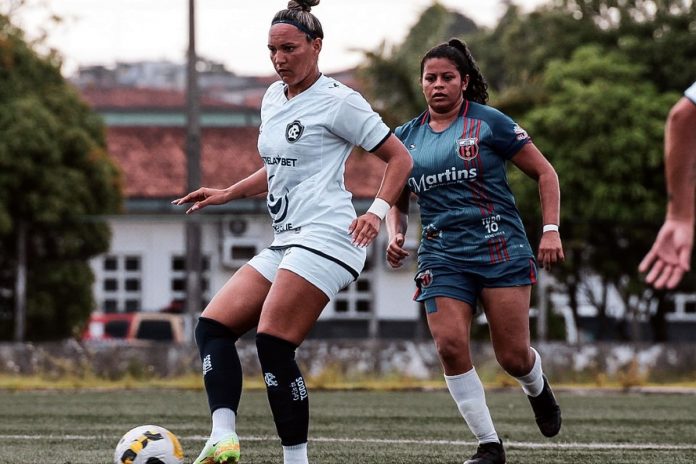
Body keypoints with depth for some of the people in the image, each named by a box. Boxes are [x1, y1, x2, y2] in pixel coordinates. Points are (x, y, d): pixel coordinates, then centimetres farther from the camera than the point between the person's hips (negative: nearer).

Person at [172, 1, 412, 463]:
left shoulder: (338, 101, -5)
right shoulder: (273, 97, 18)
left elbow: (400, 157, -2)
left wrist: (377, 212, -15)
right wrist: (228, 194, 23)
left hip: (325, 237, -9)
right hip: (286, 242, 9)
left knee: (273, 343, -19)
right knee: (213, 325, -5)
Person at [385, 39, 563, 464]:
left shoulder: (489, 122, -1)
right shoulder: (406, 137, 11)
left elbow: (544, 172, 3)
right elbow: (397, 201, 24)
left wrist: (551, 229, -6)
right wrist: (395, 236, 4)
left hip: (500, 249, -3)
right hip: (442, 256, 3)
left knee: (513, 356, -6)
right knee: (450, 344, -19)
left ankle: (537, 389, 34)